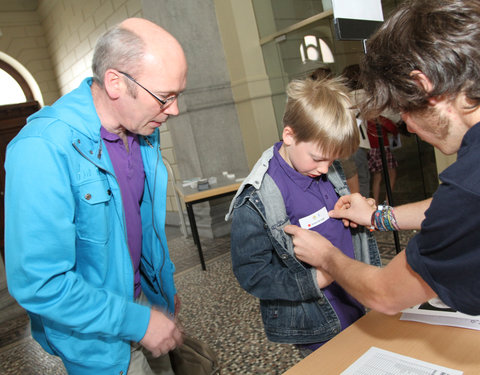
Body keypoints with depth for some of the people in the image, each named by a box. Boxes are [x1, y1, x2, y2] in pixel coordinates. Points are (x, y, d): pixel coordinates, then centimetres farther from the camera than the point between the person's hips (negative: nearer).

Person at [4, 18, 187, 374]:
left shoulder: (144, 129, -5)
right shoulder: (43, 149, -30)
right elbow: (38, 283, -29)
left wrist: (163, 286, 14)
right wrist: (137, 321, -23)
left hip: (141, 294, 7)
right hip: (95, 335, -6)